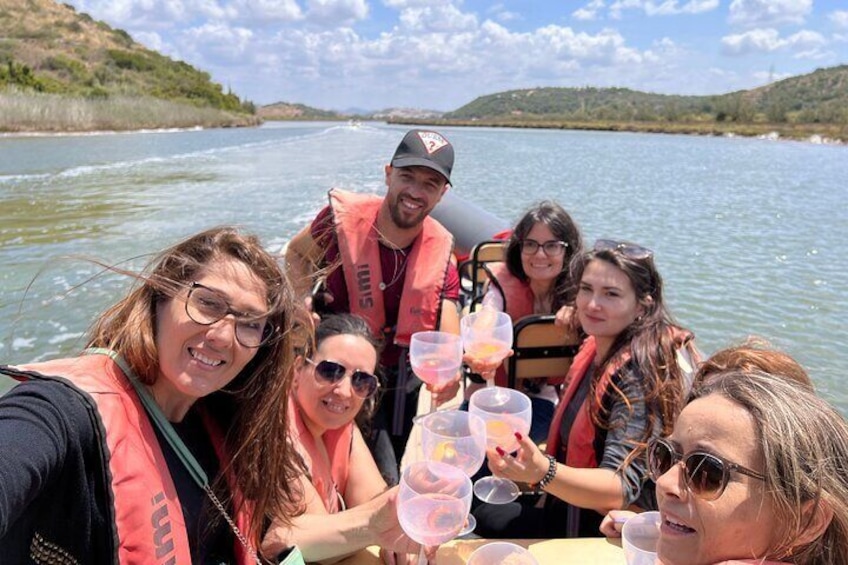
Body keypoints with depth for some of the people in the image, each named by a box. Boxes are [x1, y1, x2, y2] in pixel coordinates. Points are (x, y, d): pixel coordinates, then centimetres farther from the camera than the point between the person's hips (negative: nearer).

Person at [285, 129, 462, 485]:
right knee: (384, 486, -4)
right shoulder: (344, 216, -20)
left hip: (403, 376, 4)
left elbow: (447, 326, -17)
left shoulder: (441, 248, -11)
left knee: (390, 468, 24)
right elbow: (297, 254, 0)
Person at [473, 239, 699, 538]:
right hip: (571, 507, 8)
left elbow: (620, 488, -34)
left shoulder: (641, 372, -26)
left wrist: (544, 472, -50)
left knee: (487, 518, -7)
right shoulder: (596, 348, -2)